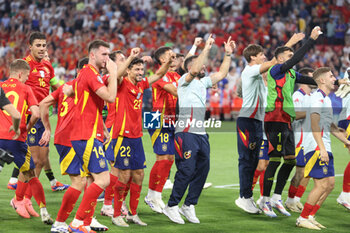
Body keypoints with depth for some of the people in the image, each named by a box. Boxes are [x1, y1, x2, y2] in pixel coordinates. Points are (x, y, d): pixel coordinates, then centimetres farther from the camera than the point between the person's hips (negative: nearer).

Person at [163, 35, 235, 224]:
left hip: (201, 134, 9)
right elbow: (195, 70, -21)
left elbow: (221, 74, 26)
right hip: (186, 133, -9)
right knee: (186, 170, -11)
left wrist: (228, 54, 19)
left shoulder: (202, 82, 23)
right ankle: (171, 206, -1)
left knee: (202, 170, 6)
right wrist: (207, 48, -19)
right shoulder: (185, 80, -1)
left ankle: (189, 205, 16)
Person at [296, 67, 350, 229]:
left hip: (324, 149, 10)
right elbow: (314, 123, -22)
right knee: (322, 184, -11)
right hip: (316, 148, -10)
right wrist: (322, 148, -28)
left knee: (330, 184, 8)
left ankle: (310, 216, 13)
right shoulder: (318, 97, -11)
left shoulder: (325, 99, 21)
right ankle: (302, 219, -4)